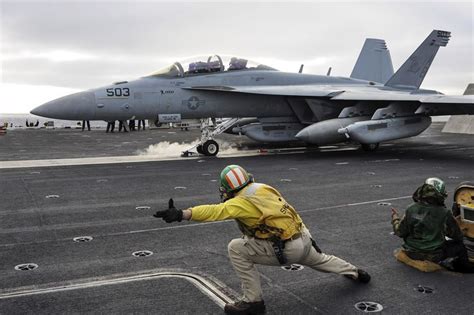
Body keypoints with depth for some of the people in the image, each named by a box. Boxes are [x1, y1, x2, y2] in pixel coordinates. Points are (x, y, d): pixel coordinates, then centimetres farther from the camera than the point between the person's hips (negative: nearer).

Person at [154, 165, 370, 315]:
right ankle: (356, 273, 63)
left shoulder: (241, 202, -16)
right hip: (305, 238, 8)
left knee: (236, 249, -6)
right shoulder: (264, 187, 6)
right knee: (319, 258, 39)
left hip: (287, 249, -8)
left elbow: (214, 211, -32)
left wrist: (181, 214, -41)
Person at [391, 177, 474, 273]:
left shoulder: (411, 209, -12)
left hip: (412, 253, 2)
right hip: (434, 256, -2)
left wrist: (395, 217, 11)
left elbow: (400, 232, -5)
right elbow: (457, 236, -5)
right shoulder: (444, 213, -17)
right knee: (459, 246, 18)